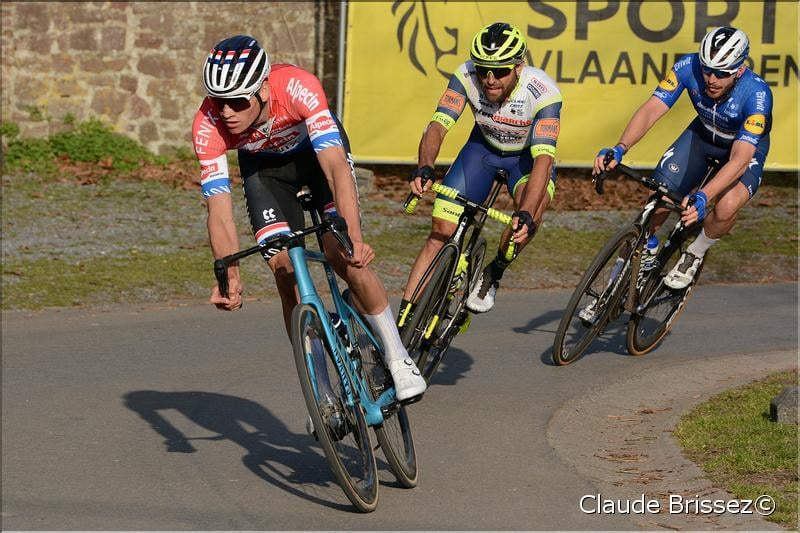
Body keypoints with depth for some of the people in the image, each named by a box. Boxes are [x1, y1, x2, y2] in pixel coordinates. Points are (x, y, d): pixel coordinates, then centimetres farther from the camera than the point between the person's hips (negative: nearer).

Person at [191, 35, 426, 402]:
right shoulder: (208, 125, -33)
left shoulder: (298, 87, -40)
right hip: (264, 166, 2)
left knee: (345, 259, -19)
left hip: (317, 148, -2)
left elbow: (336, 166, -46)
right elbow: (219, 210, -33)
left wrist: (354, 238, -58)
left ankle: (399, 360, -1)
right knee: (286, 273, -11)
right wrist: (229, 276, -48)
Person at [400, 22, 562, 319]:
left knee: (533, 206, -35)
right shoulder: (466, 76, -28)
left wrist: (526, 215, -56)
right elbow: (438, 125, -33)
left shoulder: (543, 93, -35)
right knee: (440, 232, -9)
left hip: (527, 156, -2)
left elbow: (543, 159, -42)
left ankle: (492, 275, -9)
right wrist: (424, 167, -54)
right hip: (483, 147, 2)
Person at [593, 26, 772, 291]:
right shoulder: (689, 67, -30)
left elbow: (740, 158, -44)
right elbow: (651, 110, -33)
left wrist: (702, 197, -58)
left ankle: (695, 254, 0)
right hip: (703, 135, 3)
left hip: (746, 147, -3)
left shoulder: (757, 93, -38)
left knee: (726, 207, -31)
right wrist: (620, 148, -51)